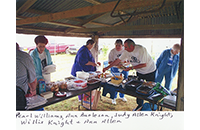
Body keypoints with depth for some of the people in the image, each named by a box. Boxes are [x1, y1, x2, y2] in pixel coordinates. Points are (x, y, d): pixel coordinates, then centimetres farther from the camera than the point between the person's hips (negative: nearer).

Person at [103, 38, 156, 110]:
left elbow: (144, 64, -28)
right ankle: (139, 105, 26)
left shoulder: (141, 50, -29)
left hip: (149, 71, -5)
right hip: (139, 72, 5)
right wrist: (107, 67, -9)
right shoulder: (126, 51, -11)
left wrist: (131, 68, -28)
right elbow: (118, 60, -7)